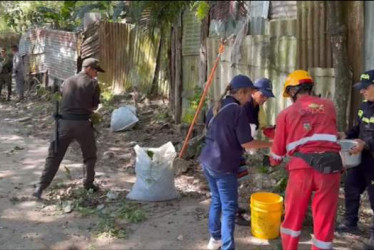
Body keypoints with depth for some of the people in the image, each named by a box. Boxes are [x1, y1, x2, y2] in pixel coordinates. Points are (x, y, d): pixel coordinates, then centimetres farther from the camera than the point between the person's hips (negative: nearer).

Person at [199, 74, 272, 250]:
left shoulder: (216, 107, 8)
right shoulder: (238, 111, -16)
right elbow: (246, 143, -15)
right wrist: (270, 144, -4)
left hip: (207, 161, 8)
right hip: (223, 166, -8)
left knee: (216, 200, 22)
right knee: (229, 208, 1)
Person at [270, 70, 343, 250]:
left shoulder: (286, 113, 9)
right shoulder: (328, 105, 13)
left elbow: (278, 150, 14)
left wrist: (273, 162, 35)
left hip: (302, 166, 0)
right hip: (330, 165, 1)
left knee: (293, 216, 17)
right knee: (325, 219, 11)